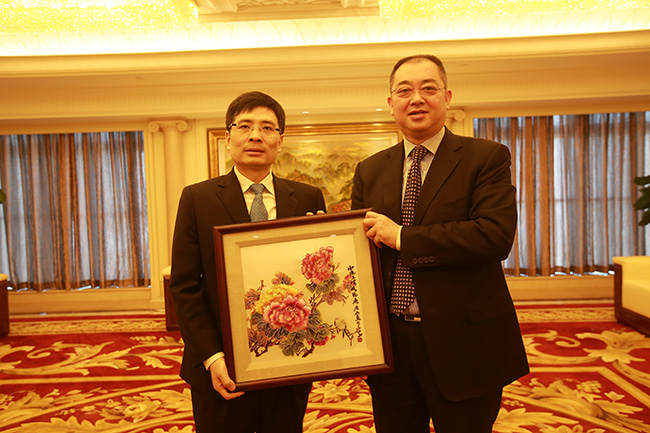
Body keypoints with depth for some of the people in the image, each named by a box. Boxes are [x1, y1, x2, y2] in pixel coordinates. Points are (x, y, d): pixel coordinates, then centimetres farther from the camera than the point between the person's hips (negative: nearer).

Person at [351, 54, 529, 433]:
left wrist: (402, 237, -19)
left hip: (463, 345, -3)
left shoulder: (488, 158, -5)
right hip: (389, 343, 4)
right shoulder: (369, 171, 7)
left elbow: (496, 235, -20)